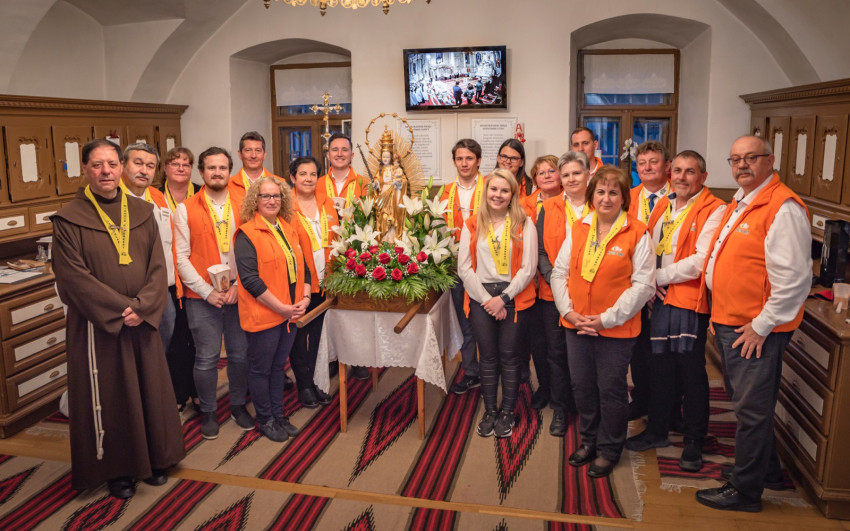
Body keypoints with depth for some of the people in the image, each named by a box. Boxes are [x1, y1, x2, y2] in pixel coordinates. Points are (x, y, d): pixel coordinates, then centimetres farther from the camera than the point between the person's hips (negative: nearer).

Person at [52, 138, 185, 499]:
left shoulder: (141, 213, 5)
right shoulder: (69, 219, -6)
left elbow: (158, 265, 1)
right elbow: (73, 276, -13)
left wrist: (143, 306, -13)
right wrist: (120, 309, -17)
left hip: (142, 321, 4)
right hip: (96, 325, -3)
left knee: (149, 388, 11)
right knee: (107, 395, 6)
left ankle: (153, 459, 29)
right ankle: (117, 469, 23)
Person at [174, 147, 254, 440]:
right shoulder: (185, 209, 1)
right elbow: (181, 257, -3)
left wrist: (239, 286, -8)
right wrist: (208, 291, -9)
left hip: (239, 294, 2)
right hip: (203, 297, -2)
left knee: (240, 353, 9)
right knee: (207, 358, 3)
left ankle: (238, 405, 28)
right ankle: (208, 412, 23)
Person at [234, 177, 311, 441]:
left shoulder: (290, 229, 10)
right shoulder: (247, 233, -11)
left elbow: (302, 266, 14)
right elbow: (250, 279, -18)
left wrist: (305, 297, -2)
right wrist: (281, 308, -17)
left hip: (291, 313, 6)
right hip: (263, 315, -6)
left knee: (279, 366, 18)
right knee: (261, 369, 9)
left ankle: (278, 415, 32)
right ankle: (265, 419, 25)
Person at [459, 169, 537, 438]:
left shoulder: (524, 224, 0)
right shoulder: (472, 224, 6)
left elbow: (528, 268, -5)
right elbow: (464, 267, 1)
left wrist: (503, 298, -10)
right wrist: (486, 299, -7)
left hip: (513, 297, -1)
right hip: (481, 297, 2)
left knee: (509, 356, 5)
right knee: (488, 356, 9)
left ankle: (507, 412, 19)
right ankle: (490, 410, 22)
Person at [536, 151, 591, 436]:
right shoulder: (549, 209, 5)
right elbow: (541, 252, 3)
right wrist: (555, 279, -12)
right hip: (554, 293, 1)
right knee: (556, 353, 7)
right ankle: (559, 410, 23)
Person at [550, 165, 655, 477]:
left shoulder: (637, 234, -9)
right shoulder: (577, 229, 5)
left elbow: (643, 285, -13)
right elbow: (559, 273, 6)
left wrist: (607, 318, -16)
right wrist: (568, 311, -7)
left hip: (616, 328, -4)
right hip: (577, 325, 5)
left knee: (611, 390, 7)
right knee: (582, 386, 15)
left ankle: (609, 450, 27)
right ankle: (589, 441, 36)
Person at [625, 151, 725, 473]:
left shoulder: (714, 211, -9)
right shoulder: (662, 206, 13)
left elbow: (701, 261, -18)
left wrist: (659, 276, -9)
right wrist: (649, 284, -1)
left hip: (691, 302, -6)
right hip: (661, 300, 6)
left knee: (691, 371, 2)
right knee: (659, 368, 14)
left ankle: (694, 443, 18)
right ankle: (657, 431, 29)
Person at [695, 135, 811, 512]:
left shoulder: (783, 208, -18)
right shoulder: (738, 204, 13)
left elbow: (793, 278, -23)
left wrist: (762, 326, -19)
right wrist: (720, 313, 16)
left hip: (756, 331, -9)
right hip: (728, 324, 9)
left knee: (751, 410, 2)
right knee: (745, 403, 21)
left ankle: (745, 490, 16)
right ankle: (765, 467, 40)